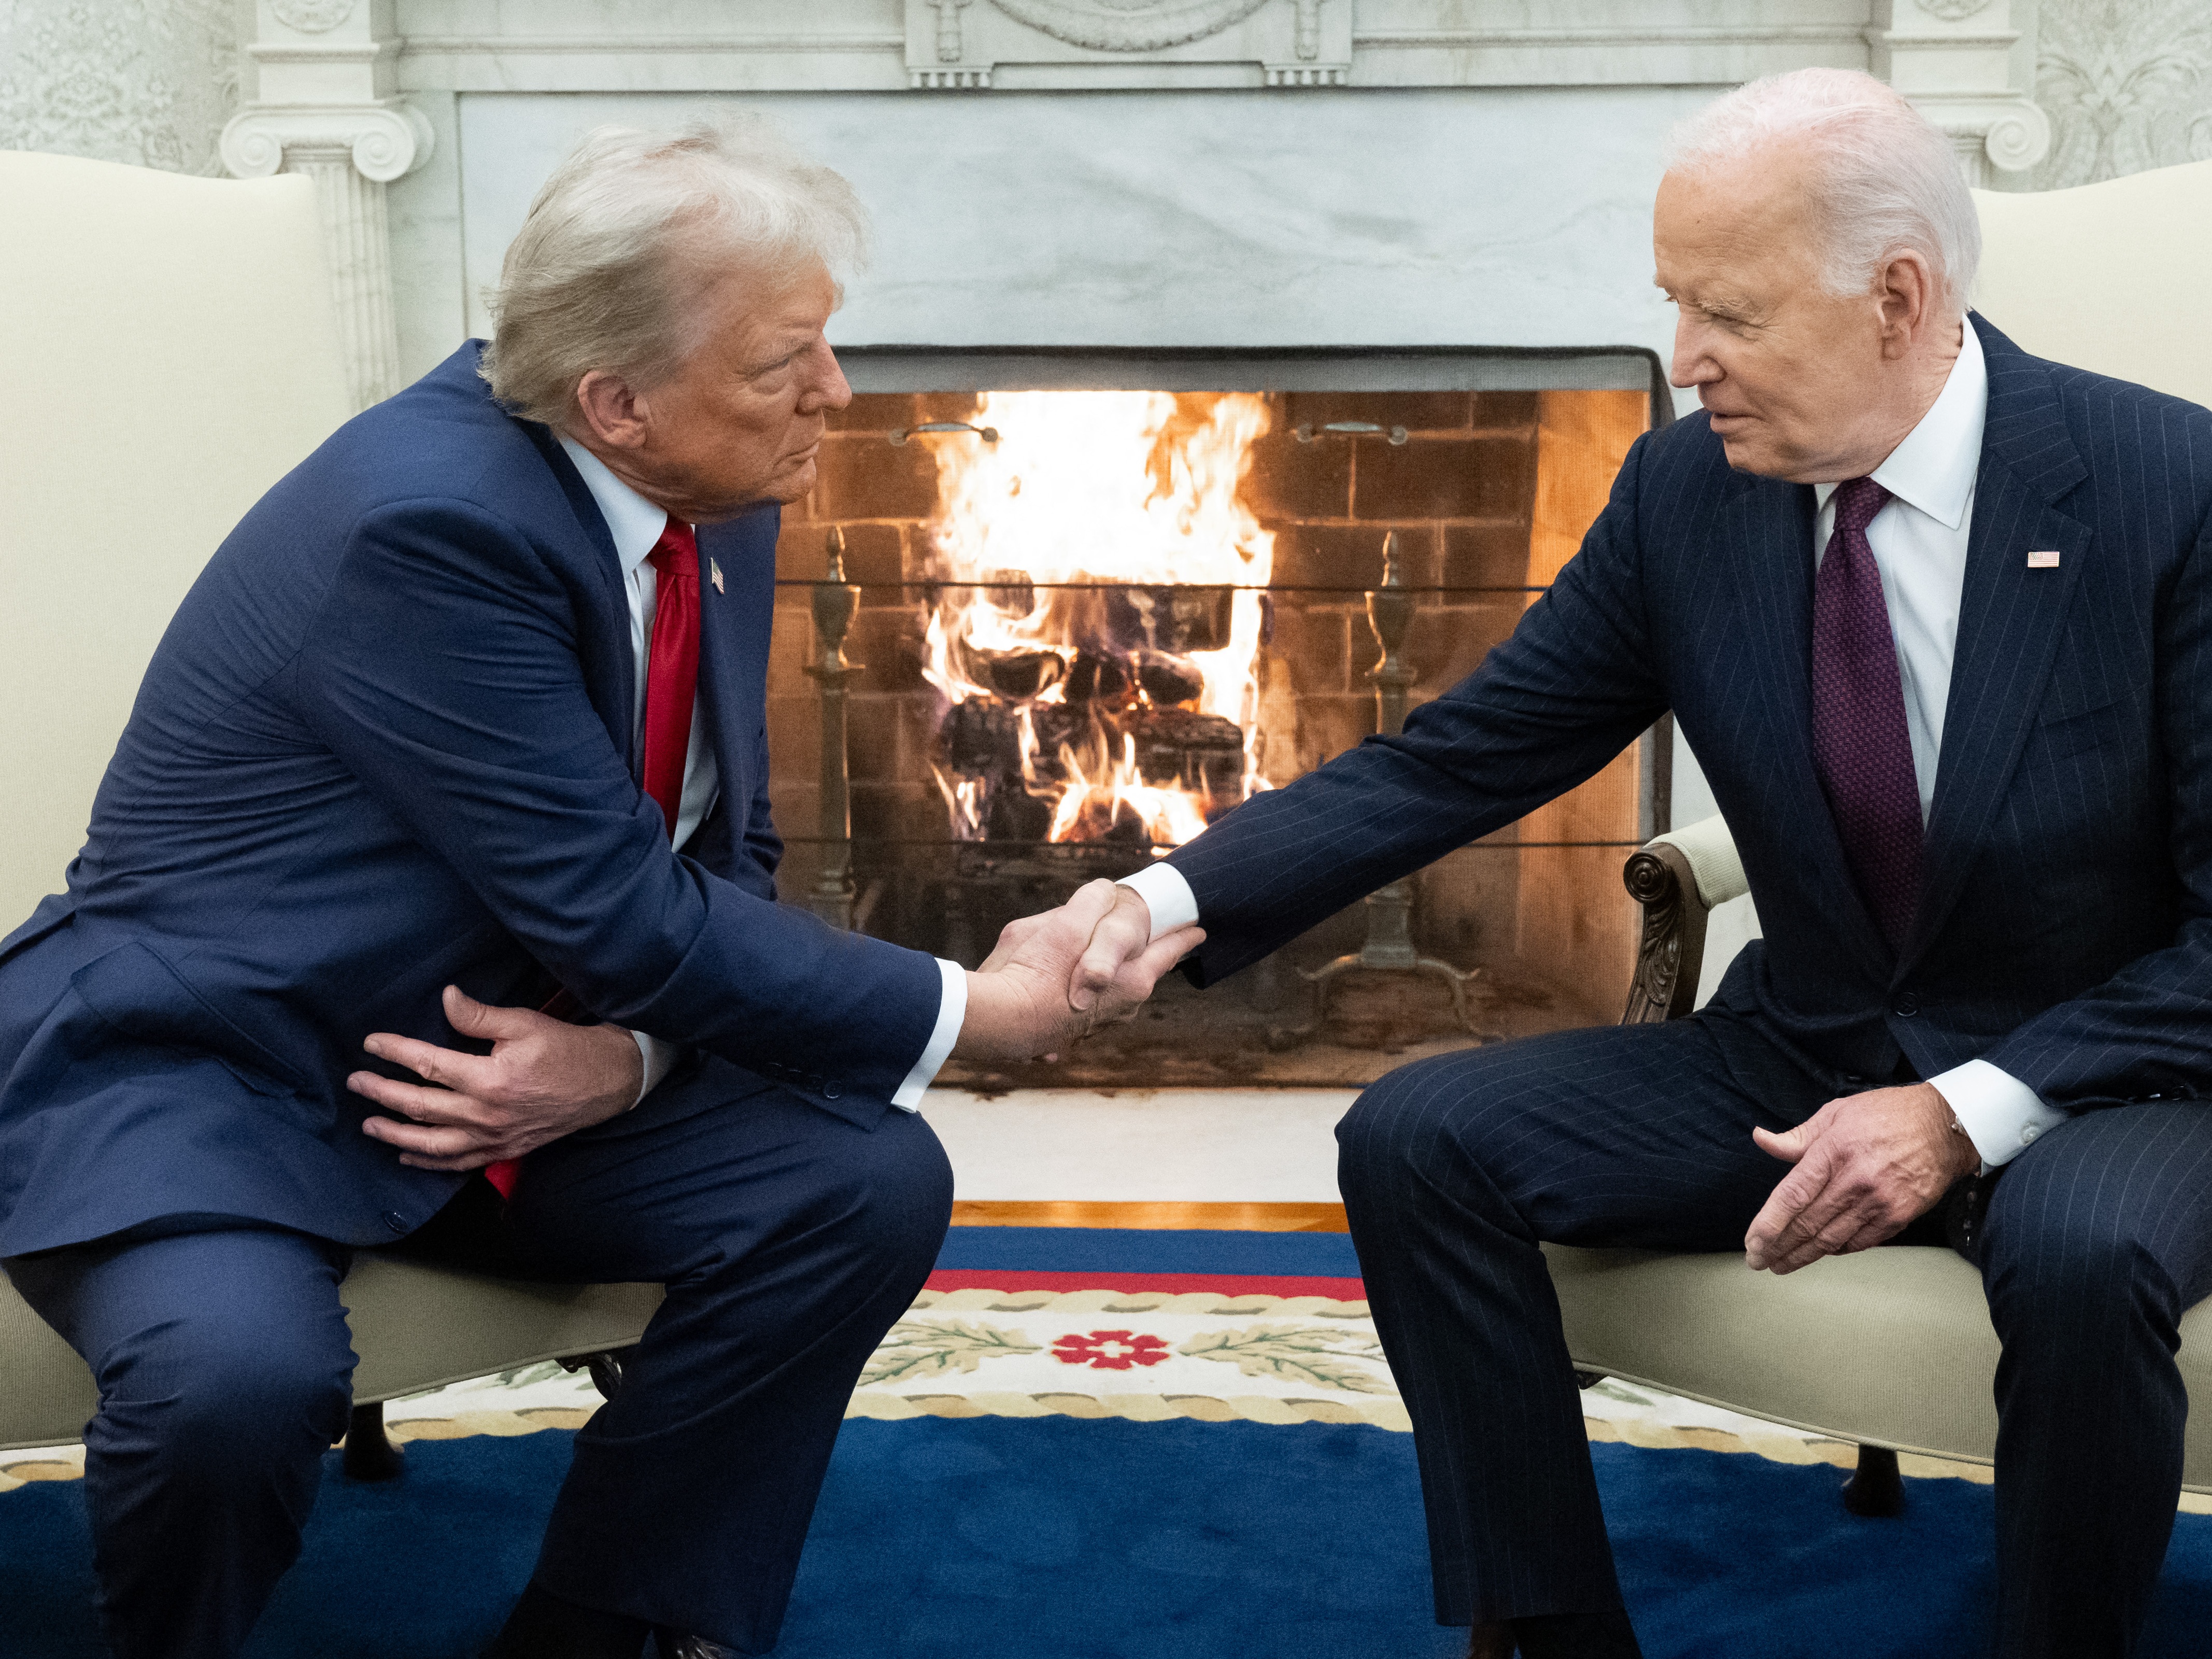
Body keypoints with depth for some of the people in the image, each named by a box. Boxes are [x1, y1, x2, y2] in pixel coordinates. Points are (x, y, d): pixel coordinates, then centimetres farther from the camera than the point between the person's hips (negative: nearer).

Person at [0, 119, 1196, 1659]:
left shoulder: (717, 505, -1)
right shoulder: (431, 515, -27)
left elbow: (722, 864, 6)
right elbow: (623, 916, -25)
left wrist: (624, 1054, -16)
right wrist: (973, 1009, -18)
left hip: (523, 1054, 8)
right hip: (200, 1062, -7)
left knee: (873, 1181, -11)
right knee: (240, 1374, -35)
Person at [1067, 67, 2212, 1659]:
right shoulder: (1688, 489, -5)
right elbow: (1458, 759, -2)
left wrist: (1972, 1110, -25)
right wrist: (1173, 896, -16)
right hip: (1802, 1055, 5)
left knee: (2079, 1251, -38)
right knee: (1418, 1137, -13)